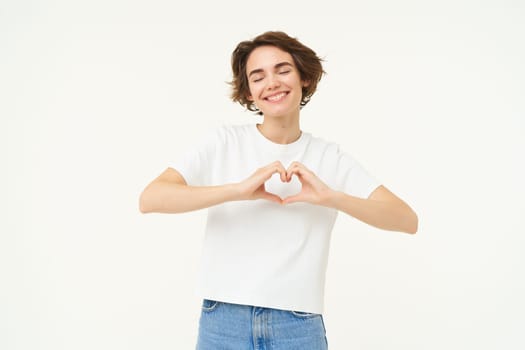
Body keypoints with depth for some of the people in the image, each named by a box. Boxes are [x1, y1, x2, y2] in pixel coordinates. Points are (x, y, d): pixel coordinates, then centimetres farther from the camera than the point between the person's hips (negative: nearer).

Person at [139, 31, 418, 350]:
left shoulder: (330, 157, 3)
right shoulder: (225, 142, 0)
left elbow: (408, 220, -5)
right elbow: (150, 199, -12)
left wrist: (331, 197, -18)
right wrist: (237, 190, -21)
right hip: (223, 324, 0)